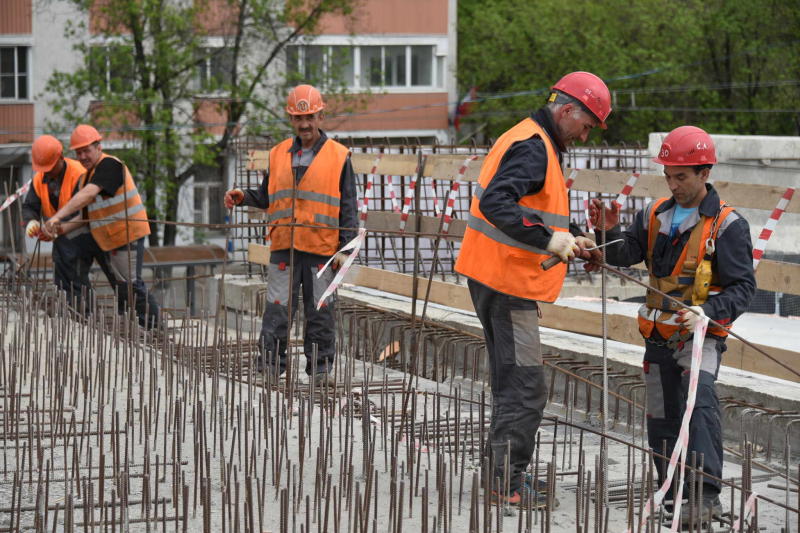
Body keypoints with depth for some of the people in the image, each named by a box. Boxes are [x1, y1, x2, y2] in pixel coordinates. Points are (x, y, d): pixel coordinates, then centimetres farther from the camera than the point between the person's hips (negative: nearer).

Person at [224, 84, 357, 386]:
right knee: (277, 310, 1)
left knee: (320, 313, 4)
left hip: (321, 248, -2)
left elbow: (348, 206, 3)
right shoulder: (278, 154, 12)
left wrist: (345, 247, -4)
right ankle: (269, 366, 5)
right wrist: (243, 197, 0)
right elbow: (267, 198, 19)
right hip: (283, 247, 2)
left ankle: (321, 368, 12)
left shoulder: (338, 157, 3)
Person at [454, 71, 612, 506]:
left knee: (514, 383, 17)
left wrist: (570, 240, 14)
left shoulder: (536, 143, 18)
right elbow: (494, 201, -30)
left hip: (498, 280, 11)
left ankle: (503, 475, 24)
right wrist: (550, 239, -32)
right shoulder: (531, 147, -16)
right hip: (508, 281, -11)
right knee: (525, 388, -9)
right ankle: (507, 483, -7)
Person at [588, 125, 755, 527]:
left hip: (701, 335, -6)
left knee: (698, 399, -27)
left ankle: (707, 494, -29)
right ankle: (672, 490, 29)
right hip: (659, 335, 6)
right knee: (661, 417, 12)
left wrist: (707, 312, -26)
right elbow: (624, 255, 0)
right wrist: (609, 232, -21)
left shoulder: (727, 225, -7)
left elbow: (742, 287, -10)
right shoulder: (655, 215, 8)